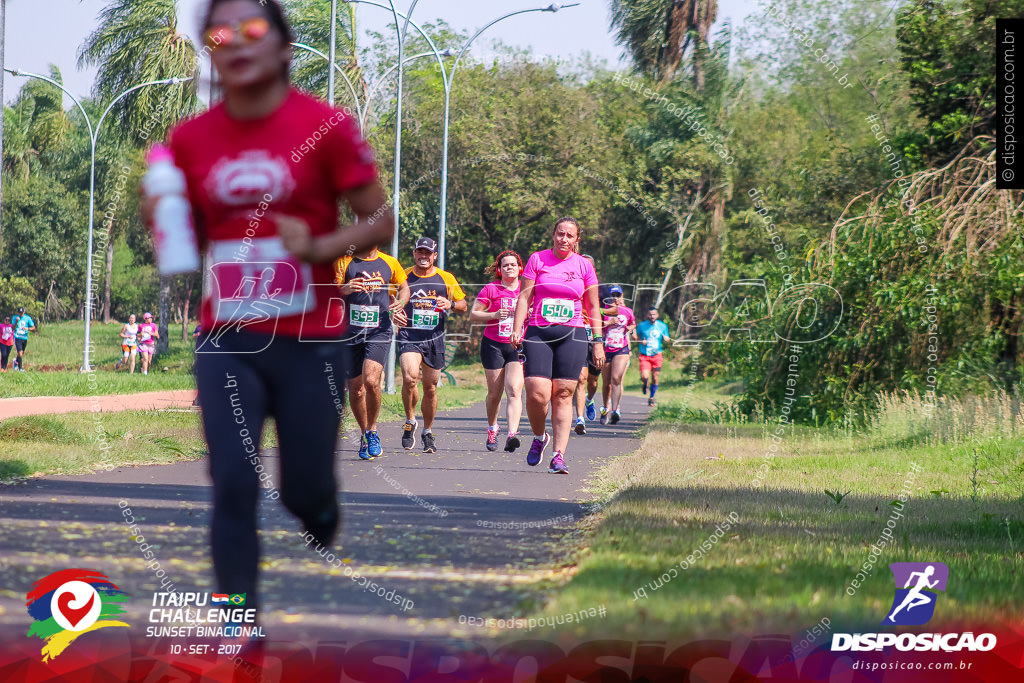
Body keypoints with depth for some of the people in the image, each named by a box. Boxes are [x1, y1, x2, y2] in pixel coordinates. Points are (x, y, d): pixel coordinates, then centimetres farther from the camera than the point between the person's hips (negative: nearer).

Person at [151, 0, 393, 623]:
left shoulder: (326, 127, -8)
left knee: (303, 489, 9)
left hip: (309, 343, -2)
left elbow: (381, 222, -3)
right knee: (232, 488, -8)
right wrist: (161, 220, -7)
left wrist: (321, 247, -20)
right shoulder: (191, 139, 3)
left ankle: (323, 523, 47)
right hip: (226, 342, 2)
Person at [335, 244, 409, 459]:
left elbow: (404, 287, 25)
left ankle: (372, 431, -2)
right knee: (355, 388, 5)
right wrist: (344, 290, -26)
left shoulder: (390, 263, 9)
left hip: (379, 331, -1)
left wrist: (399, 303, 3)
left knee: (371, 380, -21)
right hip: (350, 332, 1)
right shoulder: (344, 262, 2)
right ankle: (364, 434, 27)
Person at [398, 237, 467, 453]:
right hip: (409, 336, -2)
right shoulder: (404, 276, 5)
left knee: (430, 387, 8)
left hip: (435, 338, 2)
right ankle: (410, 422, -4)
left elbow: (463, 305, 13)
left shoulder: (446, 278, 7)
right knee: (410, 377, -25)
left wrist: (450, 304, -9)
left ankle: (428, 433, 26)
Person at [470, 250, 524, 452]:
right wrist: (494, 315, -14)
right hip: (493, 344, 0)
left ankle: (512, 435, -27)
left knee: (514, 390, -16)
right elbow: (473, 316, 2)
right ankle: (492, 429, 32)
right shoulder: (490, 289, 1)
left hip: (518, 346, 0)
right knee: (494, 393, 7)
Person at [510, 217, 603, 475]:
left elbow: (593, 307, 13)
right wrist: (517, 329, -6)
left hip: (572, 336, 1)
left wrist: (598, 341, 8)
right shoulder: (537, 259, 6)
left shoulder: (584, 265, 9)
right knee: (537, 394, -12)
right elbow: (525, 296, 5)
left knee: (563, 396, -5)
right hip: (538, 334, -1)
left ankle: (559, 455, -4)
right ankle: (539, 437, 16)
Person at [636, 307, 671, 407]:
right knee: (644, 377, -17)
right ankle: (645, 384, 22)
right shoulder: (641, 326, -1)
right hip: (644, 356, -2)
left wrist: (666, 339, -11)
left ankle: (652, 398, 24)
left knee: (655, 378, 4)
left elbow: (667, 339, 13)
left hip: (657, 355, 2)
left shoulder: (663, 326, 3)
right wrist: (641, 341, -10)